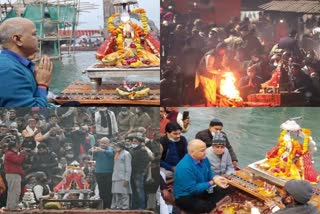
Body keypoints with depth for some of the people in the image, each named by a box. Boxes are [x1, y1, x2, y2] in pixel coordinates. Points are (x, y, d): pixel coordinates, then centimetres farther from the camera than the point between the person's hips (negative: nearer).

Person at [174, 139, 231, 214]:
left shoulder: (203, 159, -4)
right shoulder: (185, 167, -29)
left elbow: (209, 173, 9)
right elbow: (192, 189, -26)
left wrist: (215, 178, -15)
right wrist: (212, 182, -24)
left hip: (201, 191, 8)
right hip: (185, 197, -8)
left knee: (224, 190, -3)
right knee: (206, 207, -31)